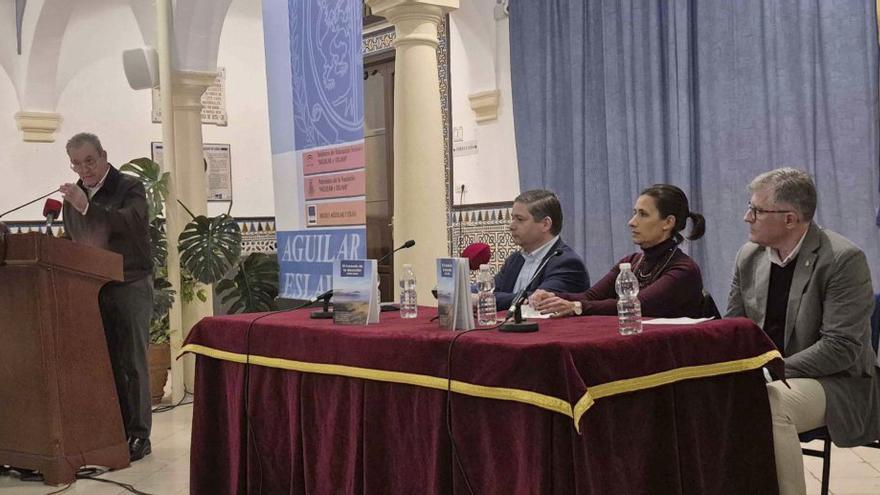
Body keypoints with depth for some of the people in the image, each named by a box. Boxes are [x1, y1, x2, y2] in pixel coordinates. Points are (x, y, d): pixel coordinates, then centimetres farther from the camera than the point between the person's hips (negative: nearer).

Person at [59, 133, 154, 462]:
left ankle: (138, 435, 0)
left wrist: (86, 206, -29)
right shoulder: (73, 195, 16)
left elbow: (131, 222, -21)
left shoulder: (129, 187, -1)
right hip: (90, 288, 5)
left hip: (130, 285, -5)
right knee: (105, 362, 4)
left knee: (131, 363, -4)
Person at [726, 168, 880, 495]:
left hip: (833, 382, -5)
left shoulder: (844, 259, -15)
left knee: (769, 403, -35)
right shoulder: (749, 255, 4)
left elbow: (841, 347, -20)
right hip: (763, 376, 6)